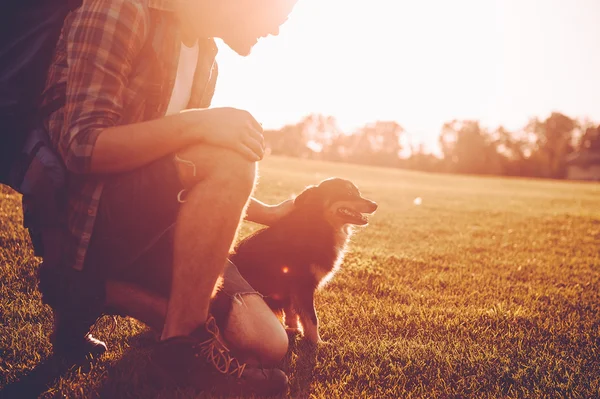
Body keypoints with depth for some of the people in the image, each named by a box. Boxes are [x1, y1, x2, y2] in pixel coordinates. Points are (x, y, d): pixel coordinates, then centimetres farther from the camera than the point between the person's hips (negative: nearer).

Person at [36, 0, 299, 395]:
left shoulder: (205, 57, 12)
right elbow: (82, 146, -21)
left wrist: (267, 212, 11)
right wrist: (194, 123, -32)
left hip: (145, 225, 7)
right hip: (82, 214, -7)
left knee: (268, 344, -7)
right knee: (231, 162, -31)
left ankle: (95, 291, 3)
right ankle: (184, 341, -17)